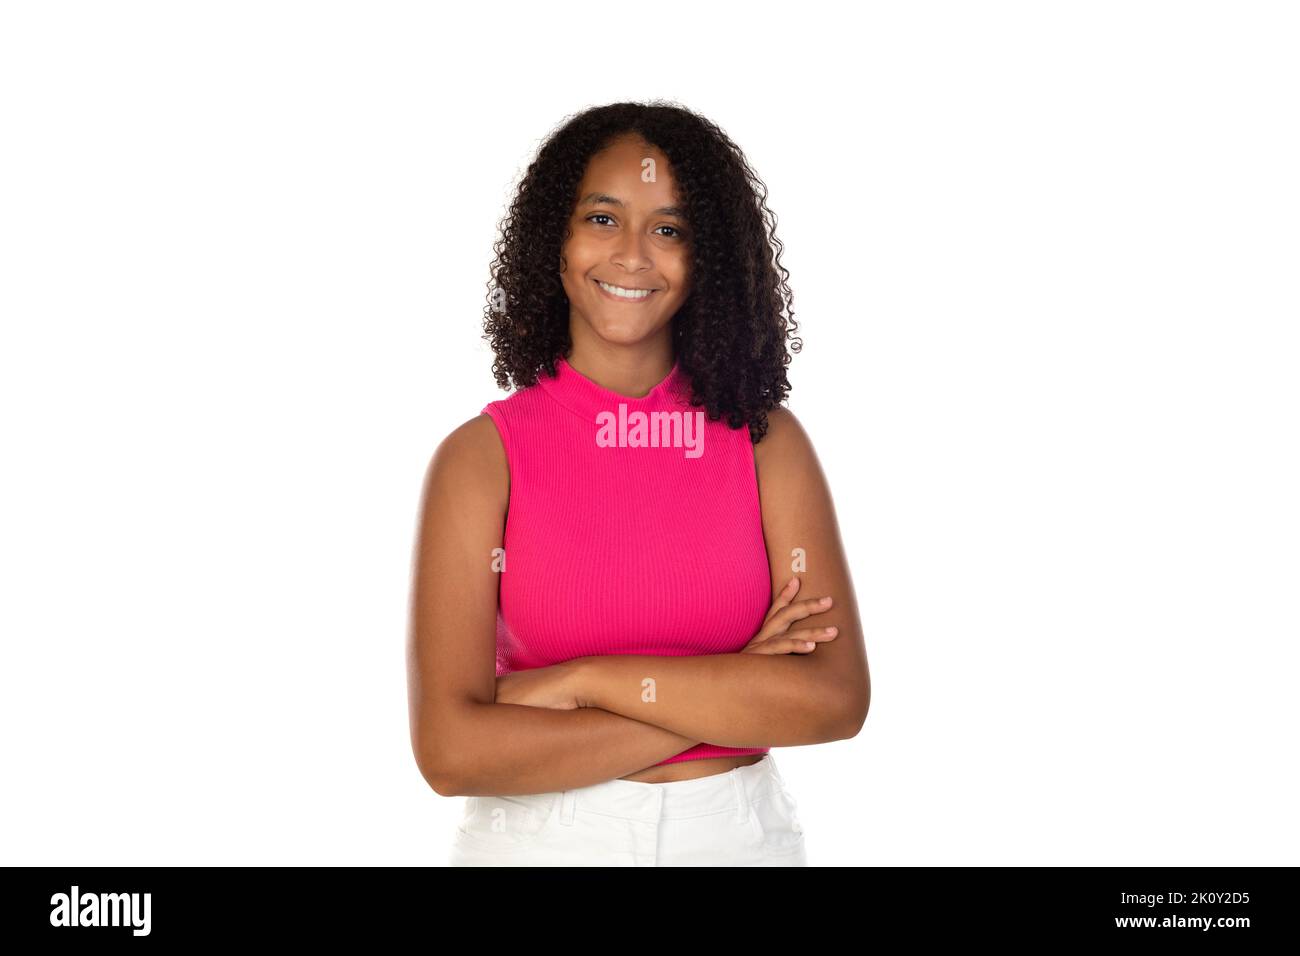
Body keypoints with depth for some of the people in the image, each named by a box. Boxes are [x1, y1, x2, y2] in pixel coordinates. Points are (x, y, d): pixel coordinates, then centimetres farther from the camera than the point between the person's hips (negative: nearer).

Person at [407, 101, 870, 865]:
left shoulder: (769, 441, -6)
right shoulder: (483, 456, -10)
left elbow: (837, 699, -14)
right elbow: (451, 750, -18)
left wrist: (582, 681, -18)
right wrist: (735, 698, -17)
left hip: (739, 832, 1)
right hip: (536, 837, -1)